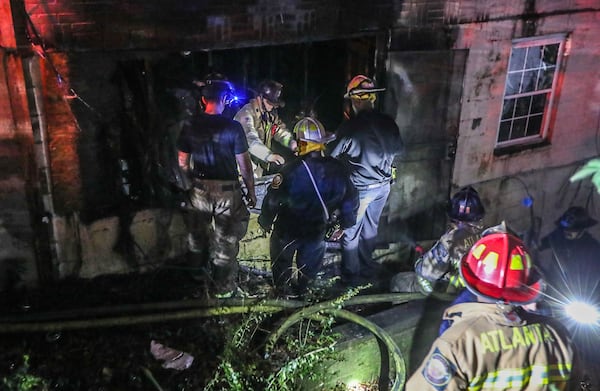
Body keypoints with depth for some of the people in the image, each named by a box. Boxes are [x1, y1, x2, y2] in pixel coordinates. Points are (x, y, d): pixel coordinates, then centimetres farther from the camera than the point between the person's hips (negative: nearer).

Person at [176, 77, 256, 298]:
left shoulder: (190, 127, -3)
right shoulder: (233, 128, -14)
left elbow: (183, 163, 4)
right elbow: (244, 165, -10)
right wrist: (251, 191, 1)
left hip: (200, 188, 3)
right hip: (227, 189, -3)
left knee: (198, 233, 22)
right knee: (226, 241, 9)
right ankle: (224, 288, 20)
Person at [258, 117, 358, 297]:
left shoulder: (290, 171, -30)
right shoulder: (337, 169, -18)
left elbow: (272, 200, -19)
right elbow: (350, 199, -6)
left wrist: (265, 222, 0)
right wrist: (344, 225, 11)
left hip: (288, 230, -2)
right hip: (317, 230, 3)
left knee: (282, 257, 27)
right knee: (310, 259, 30)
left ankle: (283, 286, 46)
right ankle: (304, 286, 51)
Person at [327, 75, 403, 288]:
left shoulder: (350, 127, -20)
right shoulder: (388, 123, -4)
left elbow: (332, 156, -11)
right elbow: (398, 148, 11)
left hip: (360, 188, -6)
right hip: (383, 185, 6)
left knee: (351, 233, 10)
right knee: (370, 228, 22)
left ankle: (351, 276, 21)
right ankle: (367, 268, 36)